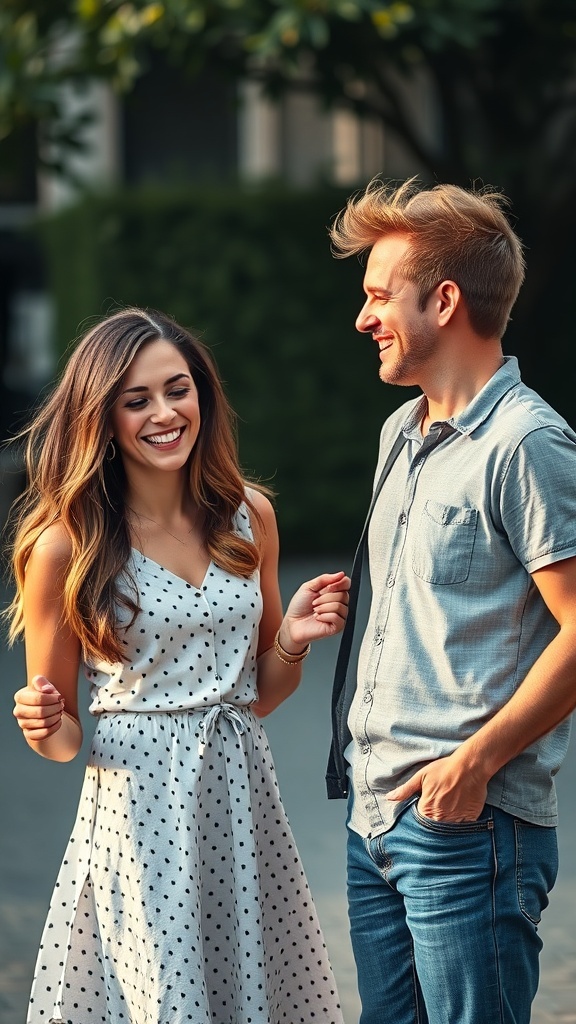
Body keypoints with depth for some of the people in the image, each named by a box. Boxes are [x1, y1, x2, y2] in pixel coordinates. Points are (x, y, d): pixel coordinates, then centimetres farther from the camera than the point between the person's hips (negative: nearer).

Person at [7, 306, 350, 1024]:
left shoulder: (248, 516, 4)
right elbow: (59, 733, 1)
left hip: (241, 799, 4)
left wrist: (292, 640, -4)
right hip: (138, 809, -4)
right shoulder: (66, 545, -8)